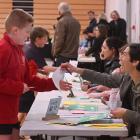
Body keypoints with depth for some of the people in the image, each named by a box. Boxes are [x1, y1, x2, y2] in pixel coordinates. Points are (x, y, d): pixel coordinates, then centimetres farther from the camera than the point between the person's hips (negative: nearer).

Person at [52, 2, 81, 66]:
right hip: (74, 55, 7)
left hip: (63, 56, -7)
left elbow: (59, 40, -15)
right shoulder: (77, 22, 10)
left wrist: (55, 53, -5)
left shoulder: (62, 22, -12)